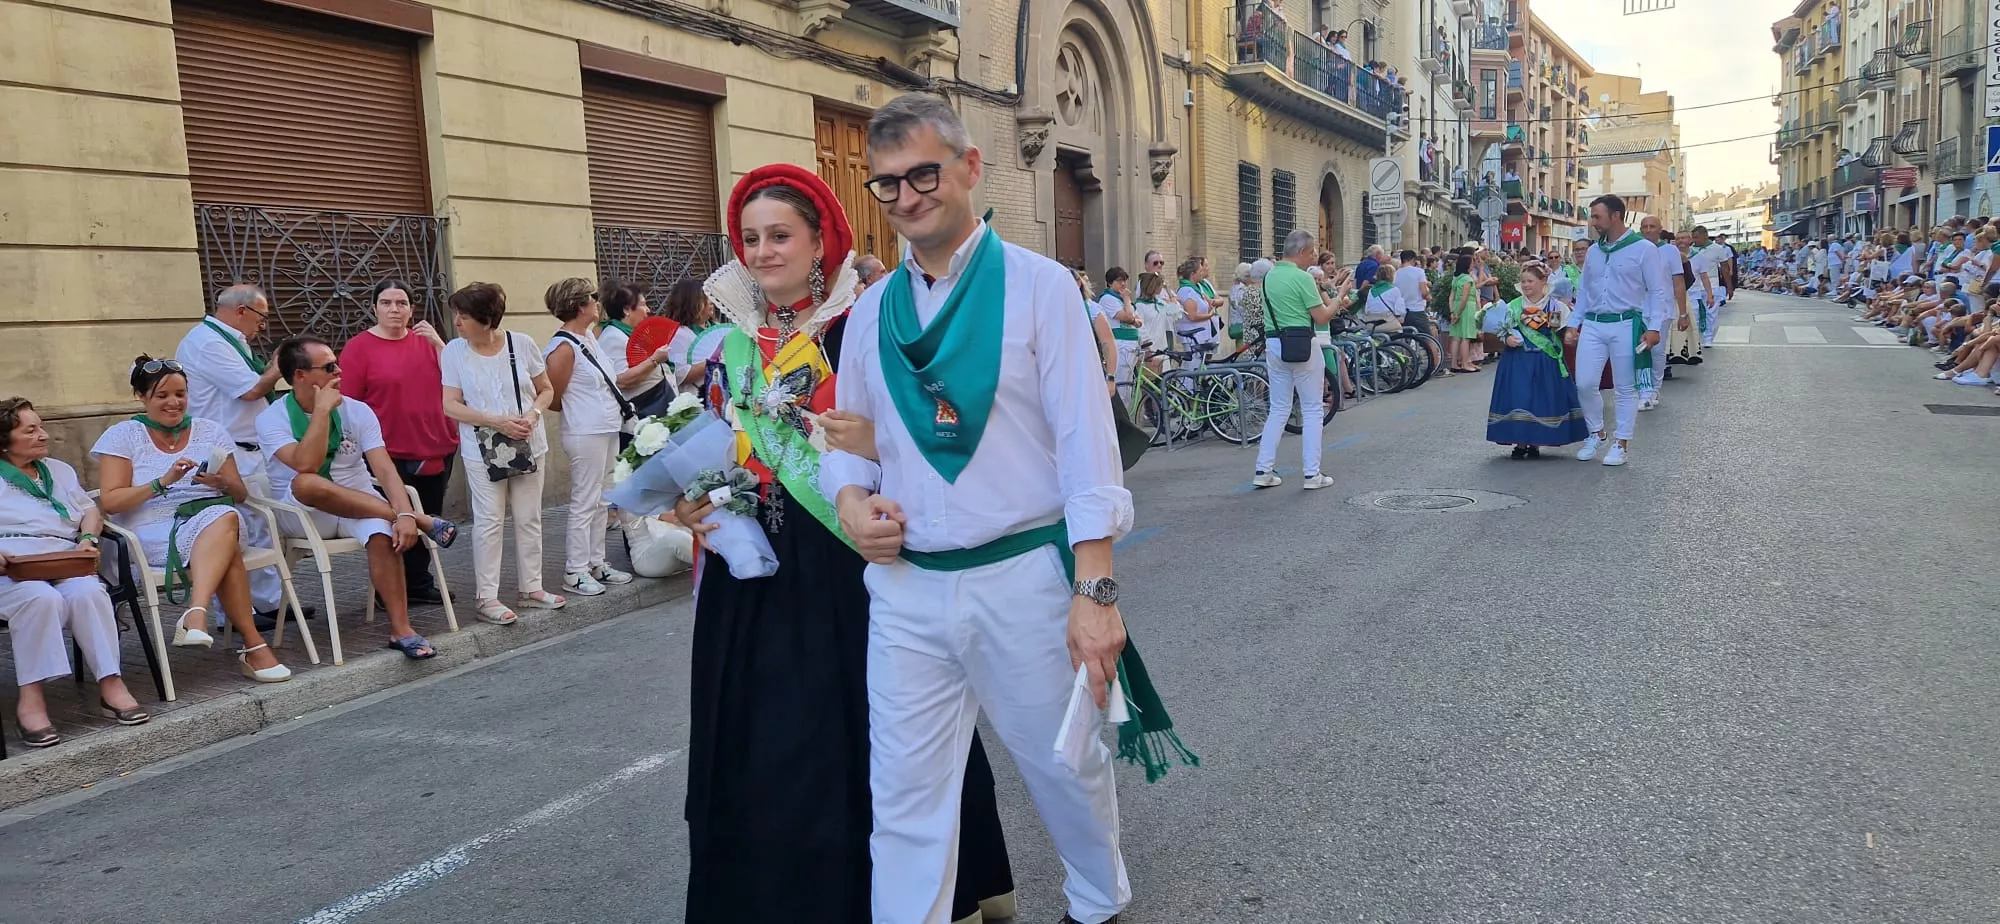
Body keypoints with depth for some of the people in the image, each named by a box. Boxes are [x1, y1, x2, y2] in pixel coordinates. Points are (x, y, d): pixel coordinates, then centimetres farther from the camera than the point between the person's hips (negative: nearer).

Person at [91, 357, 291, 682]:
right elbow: (109, 502, -1)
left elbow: (240, 496, 15)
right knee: (226, 550, -36)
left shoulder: (210, 431, 18)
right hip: (154, 535, -3)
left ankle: (195, 615, -49)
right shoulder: (122, 436, 10)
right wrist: (163, 482, -13)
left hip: (216, 517, 3)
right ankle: (253, 645, -39)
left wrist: (222, 483, -8)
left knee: (225, 518, -38)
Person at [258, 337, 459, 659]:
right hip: (300, 514, -1)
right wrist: (322, 409, -22)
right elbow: (306, 465, -26)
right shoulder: (272, 419, -7)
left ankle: (401, 630, -29)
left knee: (383, 533, -33)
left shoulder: (357, 411, -1)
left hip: (360, 507, 2)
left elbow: (385, 469, -12)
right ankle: (422, 519, -27)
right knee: (307, 484, -36)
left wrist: (404, 514, -29)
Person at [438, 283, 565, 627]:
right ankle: (487, 597, 6)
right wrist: (497, 422, -18)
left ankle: (529, 588, 21)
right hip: (483, 450, -2)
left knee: (528, 518, 8)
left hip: (529, 446, 2)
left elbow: (546, 390, 5)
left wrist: (533, 415, -16)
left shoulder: (522, 343, -3)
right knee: (489, 521, -3)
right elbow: (451, 405, -6)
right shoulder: (454, 351, -5)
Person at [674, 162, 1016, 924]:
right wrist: (693, 506, 0)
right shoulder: (729, 346, 9)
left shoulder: (864, 329, -6)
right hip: (754, 581, 5)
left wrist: (878, 445, -27)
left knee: (865, 740, 4)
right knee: (764, 749, 9)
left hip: (851, 570, -5)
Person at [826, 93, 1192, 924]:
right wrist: (850, 499, -7)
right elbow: (848, 437, 17)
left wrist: (1094, 591, -15)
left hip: (1023, 577, -3)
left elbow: (1085, 442, -9)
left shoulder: (1037, 285, -5)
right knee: (905, 792, 7)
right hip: (905, 585, 3)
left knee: (1067, 764, 16)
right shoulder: (871, 312, 8)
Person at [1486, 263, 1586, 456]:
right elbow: (1503, 330, 7)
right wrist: (1507, 339, -12)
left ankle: (1535, 443, 12)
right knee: (1518, 397, -5)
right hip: (1518, 360, 1)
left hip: (1545, 361, 0)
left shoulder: (1555, 306, 2)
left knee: (1542, 398, 1)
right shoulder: (1513, 306, 5)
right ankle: (1520, 442, 7)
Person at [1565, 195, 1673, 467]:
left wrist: (1654, 327, -13)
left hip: (1626, 325, -5)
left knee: (1625, 388, 4)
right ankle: (1596, 433, 20)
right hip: (1592, 325, 5)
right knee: (1584, 384, -1)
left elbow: (1657, 291, -5)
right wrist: (1574, 324, 12)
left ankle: (1621, 444, 11)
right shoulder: (1594, 251, 13)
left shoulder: (1643, 249, -4)